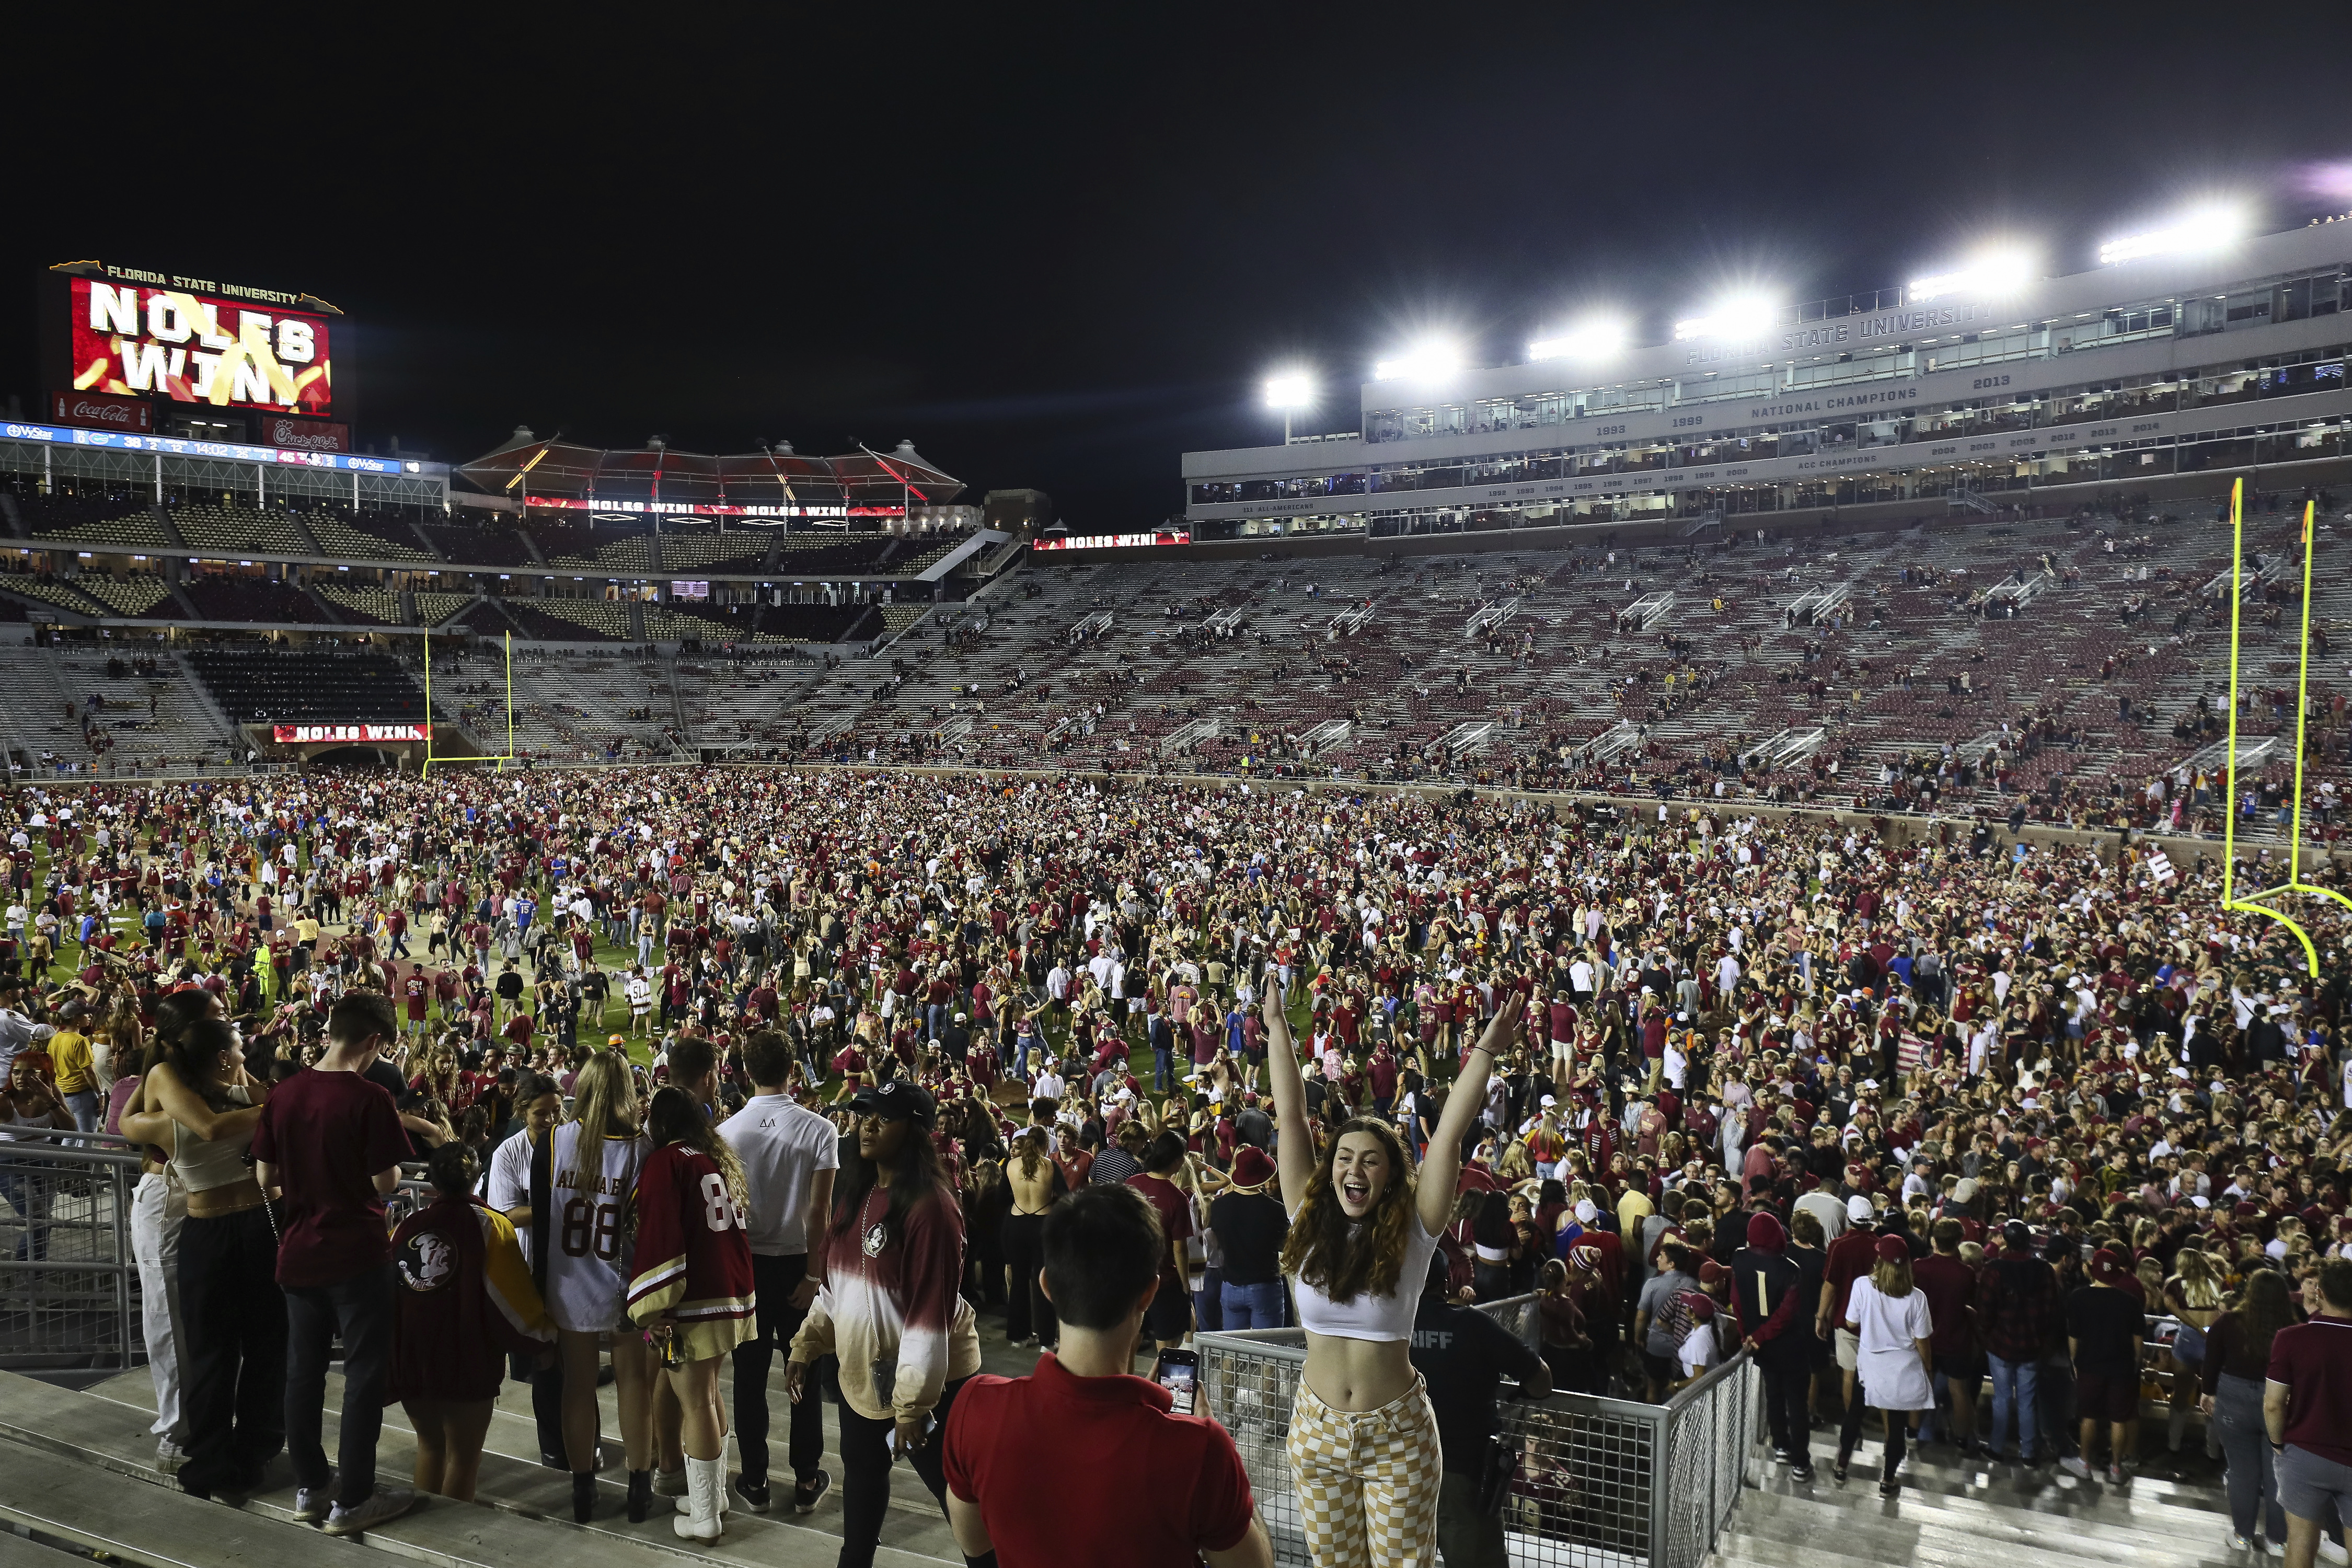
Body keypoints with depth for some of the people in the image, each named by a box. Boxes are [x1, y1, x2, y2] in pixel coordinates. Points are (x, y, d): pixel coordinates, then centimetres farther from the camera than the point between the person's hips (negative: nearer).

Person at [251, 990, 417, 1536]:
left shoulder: (283, 1095, -2)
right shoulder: (369, 1098, -18)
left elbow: (266, 1179, 4)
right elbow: (385, 1183, -16)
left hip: (299, 1251, 6)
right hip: (357, 1254, -6)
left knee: (304, 1370, 16)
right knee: (364, 1373, 5)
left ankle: (308, 1488, 27)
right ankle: (351, 1500, 10)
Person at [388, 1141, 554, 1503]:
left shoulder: (405, 1227, 4)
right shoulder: (490, 1226, -7)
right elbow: (514, 1295, -8)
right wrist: (545, 1340, 7)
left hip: (408, 1360, 4)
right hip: (466, 1361, -4)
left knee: (430, 1446, 22)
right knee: (463, 1455, 7)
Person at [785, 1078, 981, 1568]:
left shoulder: (929, 1204, -23)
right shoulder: (857, 1190, 4)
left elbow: (931, 1308, -24)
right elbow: (835, 1282, 13)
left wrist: (912, 1399, -24)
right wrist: (806, 1344, 9)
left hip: (925, 1378, -8)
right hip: (860, 1369, 9)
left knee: (956, 1490, 2)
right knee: (862, 1471, 25)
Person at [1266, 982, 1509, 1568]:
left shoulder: (1412, 1233, -9)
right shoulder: (1310, 1226, -4)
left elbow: (1449, 1134, -16)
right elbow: (1290, 1118, -4)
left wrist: (1486, 1050, -21)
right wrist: (1276, 1026, -4)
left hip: (1396, 1432, -2)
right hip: (1317, 1429, 2)